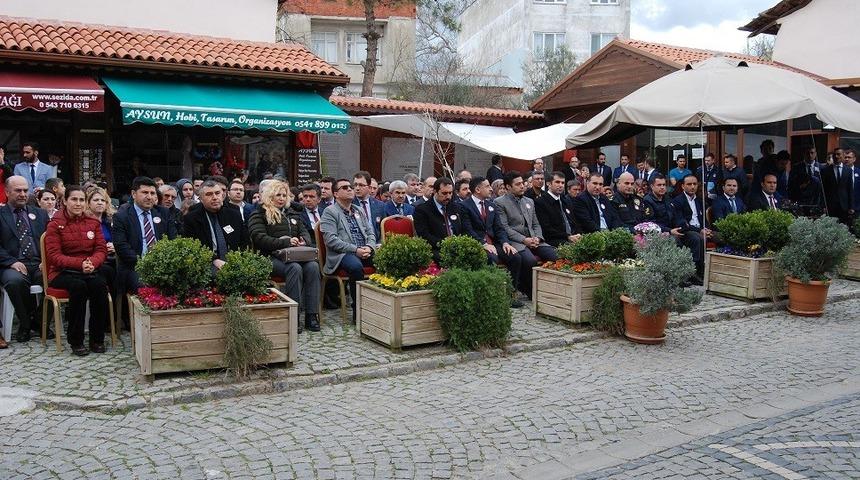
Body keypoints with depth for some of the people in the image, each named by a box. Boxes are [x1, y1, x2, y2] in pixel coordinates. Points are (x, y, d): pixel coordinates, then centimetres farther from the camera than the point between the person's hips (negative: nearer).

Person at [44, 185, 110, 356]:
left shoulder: (93, 223, 12)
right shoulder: (55, 224, 1)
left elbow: (101, 249, 6)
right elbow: (54, 255, -7)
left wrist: (92, 263, -18)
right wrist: (80, 263, -22)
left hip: (89, 271, 3)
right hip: (62, 272, -2)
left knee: (100, 284, -31)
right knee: (78, 286, -35)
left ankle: (97, 339, -21)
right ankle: (76, 341, -23)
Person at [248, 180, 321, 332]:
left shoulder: (292, 214, 27)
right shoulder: (259, 215, 8)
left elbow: (305, 231, 23)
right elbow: (259, 238, -7)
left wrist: (304, 241, -3)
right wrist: (285, 242, -17)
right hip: (272, 257, -5)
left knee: (313, 266, -27)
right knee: (295, 268, -35)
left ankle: (312, 315, -29)